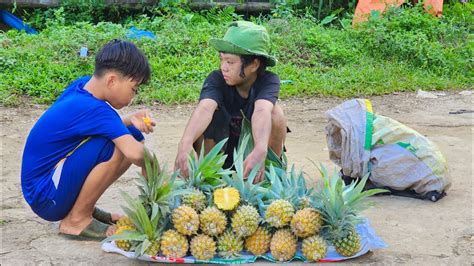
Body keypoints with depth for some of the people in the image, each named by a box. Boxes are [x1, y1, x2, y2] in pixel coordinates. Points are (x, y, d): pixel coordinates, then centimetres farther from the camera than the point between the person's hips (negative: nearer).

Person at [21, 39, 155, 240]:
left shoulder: (83, 85, -2)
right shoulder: (92, 109, -26)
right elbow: (135, 154, -35)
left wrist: (130, 120, -5)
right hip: (46, 198, -9)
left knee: (132, 136, 1)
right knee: (119, 145, -26)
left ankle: (85, 208, 10)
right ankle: (76, 220, -10)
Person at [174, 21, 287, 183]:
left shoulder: (269, 81, -22)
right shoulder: (216, 79, -21)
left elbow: (262, 111, -44)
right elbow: (205, 108, -41)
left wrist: (260, 150, -64)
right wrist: (185, 143, -62)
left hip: (251, 152, 0)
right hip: (220, 155, 1)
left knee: (275, 112, -27)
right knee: (209, 115, -28)